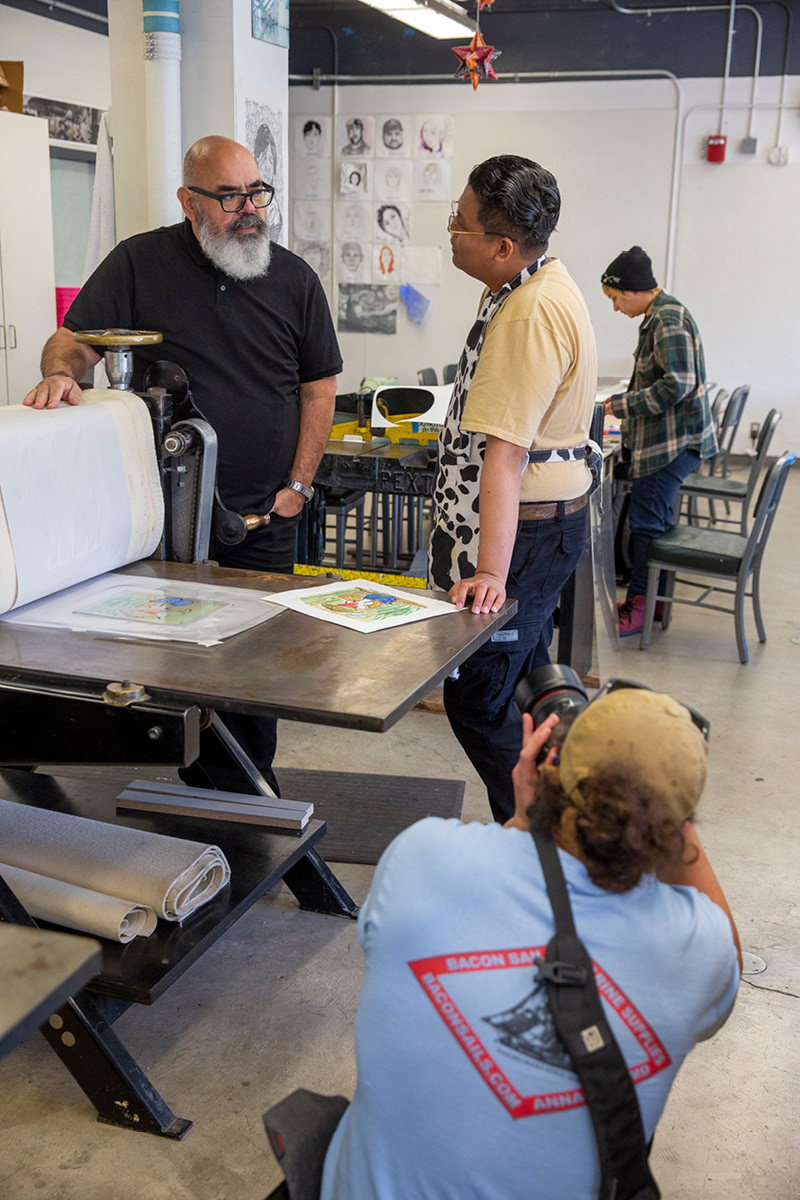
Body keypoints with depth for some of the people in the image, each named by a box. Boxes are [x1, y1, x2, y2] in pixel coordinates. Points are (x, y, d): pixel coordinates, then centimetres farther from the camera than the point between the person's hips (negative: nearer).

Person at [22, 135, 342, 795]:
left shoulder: (294, 277, 4)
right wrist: (60, 373, -27)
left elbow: (319, 386, 8)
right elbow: (73, 341, -2)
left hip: (264, 517, 1)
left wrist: (297, 487, 1)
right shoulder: (138, 263, -1)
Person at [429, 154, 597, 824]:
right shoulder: (544, 285, 12)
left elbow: (504, 453, -32)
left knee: (478, 700, -4)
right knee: (524, 679, 21)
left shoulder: (529, 314, -24)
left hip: (526, 527, -11)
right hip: (550, 514, 11)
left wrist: (491, 573, -35)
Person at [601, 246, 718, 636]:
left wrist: (622, 404, -17)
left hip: (674, 441, -10)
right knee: (656, 520, 15)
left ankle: (638, 604, 3)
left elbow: (677, 385, -26)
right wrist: (624, 400, 13)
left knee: (646, 522, -5)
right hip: (664, 439, 10)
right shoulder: (660, 316, 15)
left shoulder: (669, 321, -18)